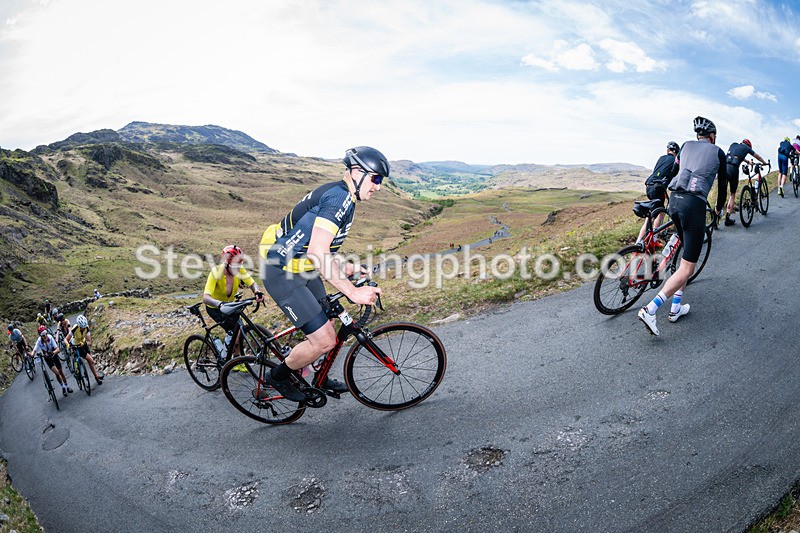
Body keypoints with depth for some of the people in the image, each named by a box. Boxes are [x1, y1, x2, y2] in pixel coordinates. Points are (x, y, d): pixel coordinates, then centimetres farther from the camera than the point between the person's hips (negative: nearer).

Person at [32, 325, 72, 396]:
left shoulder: (50, 337, -26)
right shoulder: (39, 341, -25)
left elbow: (57, 349, -29)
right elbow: (34, 350, -27)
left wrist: (53, 352, -48)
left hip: (54, 355, 0)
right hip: (47, 358, 0)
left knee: (61, 372, 9)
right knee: (57, 372, -14)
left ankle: (67, 386, 28)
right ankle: (63, 387, 8)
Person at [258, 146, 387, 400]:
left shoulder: (342, 197, 10)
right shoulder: (339, 196, -22)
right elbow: (317, 253, -32)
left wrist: (345, 268, 12)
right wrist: (352, 291, -32)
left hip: (302, 269, 10)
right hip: (283, 273, -10)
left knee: (325, 327, 20)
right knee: (324, 340, -9)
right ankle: (278, 376, 16)